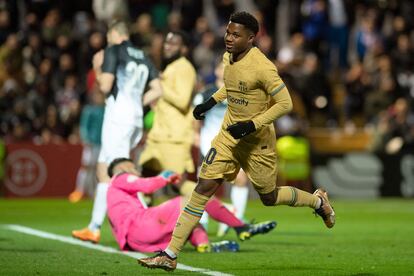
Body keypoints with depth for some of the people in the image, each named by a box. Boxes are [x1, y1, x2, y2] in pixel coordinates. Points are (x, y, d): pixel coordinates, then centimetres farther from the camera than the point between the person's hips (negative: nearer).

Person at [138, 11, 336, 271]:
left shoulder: (262, 67, -24)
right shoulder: (228, 58, -1)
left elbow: (285, 103, -21)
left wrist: (252, 125, -26)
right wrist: (211, 102, 11)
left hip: (257, 141, -5)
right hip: (230, 135, 6)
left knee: (269, 198, 12)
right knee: (204, 188, -7)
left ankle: (318, 200, 43)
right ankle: (170, 255, -9)